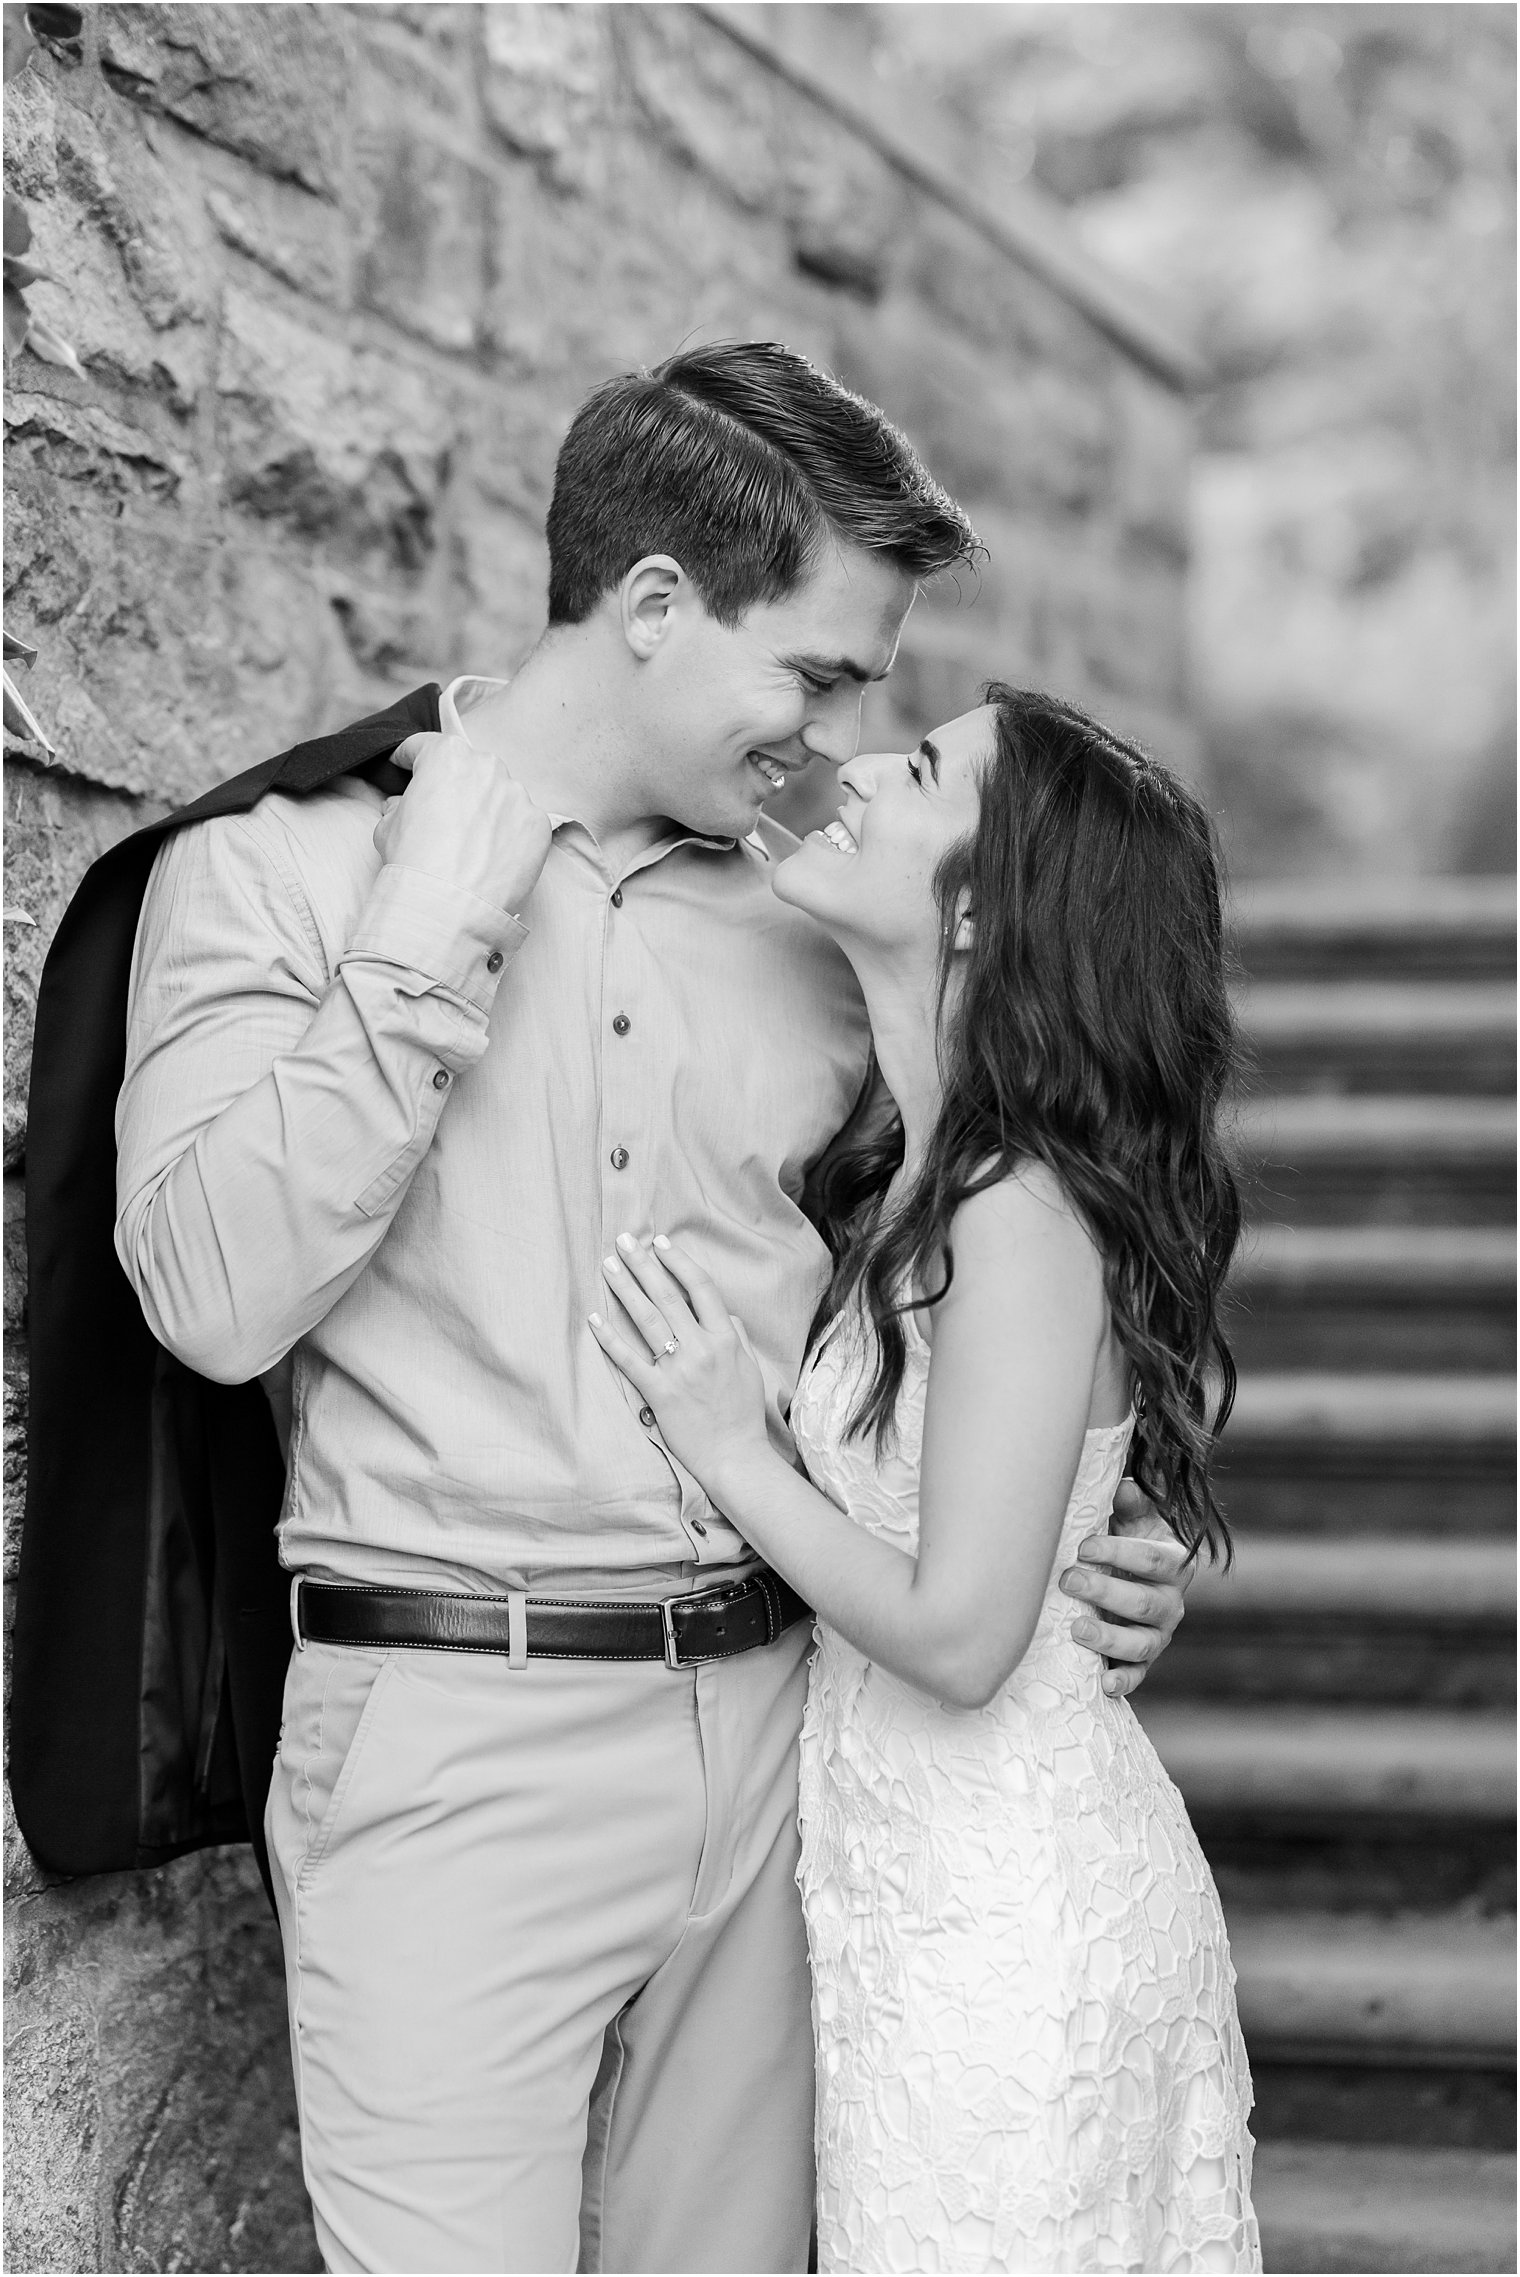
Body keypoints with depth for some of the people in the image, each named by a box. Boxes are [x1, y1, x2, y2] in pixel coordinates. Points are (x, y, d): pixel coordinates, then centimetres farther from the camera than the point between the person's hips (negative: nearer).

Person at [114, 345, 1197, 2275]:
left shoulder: (808, 934, 12)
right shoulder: (272, 874, -1)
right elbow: (217, 1296, -15)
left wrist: (1093, 1553, 6)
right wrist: (443, 920, -13)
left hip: (770, 1730, 5)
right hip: (449, 1739, -5)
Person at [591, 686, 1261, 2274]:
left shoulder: (1022, 1216, -22)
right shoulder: (925, 1177, 5)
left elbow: (960, 1635, -22)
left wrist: (728, 1444, -14)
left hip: (1004, 1924, -8)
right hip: (939, 1889, 8)